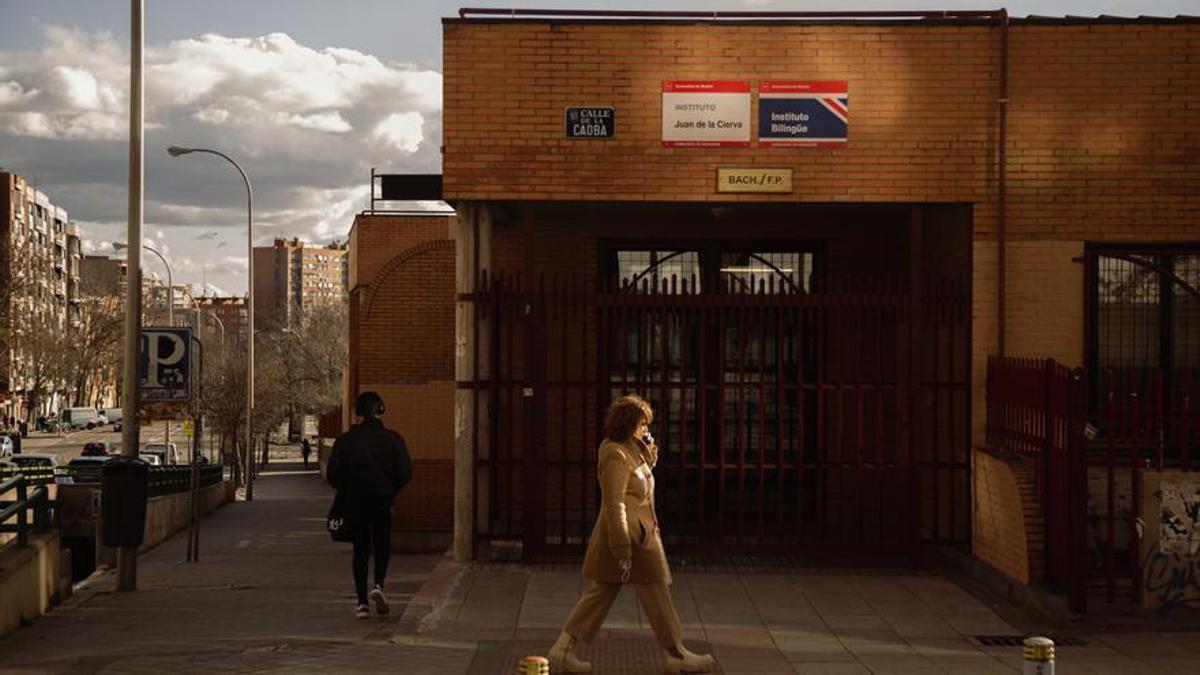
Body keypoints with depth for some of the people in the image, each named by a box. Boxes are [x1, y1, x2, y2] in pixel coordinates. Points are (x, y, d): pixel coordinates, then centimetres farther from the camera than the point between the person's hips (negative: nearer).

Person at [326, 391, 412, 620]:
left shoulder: (345, 440, -1)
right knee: (382, 545, 15)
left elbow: (332, 474, -3)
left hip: (355, 499, 1)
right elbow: (405, 472, -8)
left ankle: (362, 601, 3)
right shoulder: (393, 439, -4)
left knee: (360, 548, 8)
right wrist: (391, 490, 8)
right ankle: (378, 584, -9)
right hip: (383, 499, -1)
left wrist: (347, 491, 12)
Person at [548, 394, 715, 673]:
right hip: (631, 536, -10)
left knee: (600, 593, 10)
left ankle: (563, 649, 9)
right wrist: (623, 550, -26)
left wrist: (648, 451, 8)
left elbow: (642, 474, 28)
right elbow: (614, 505, -24)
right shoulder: (616, 456, -19)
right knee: (656, 595, 3)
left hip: (636, 532, 10)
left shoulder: (628, 449, 11)